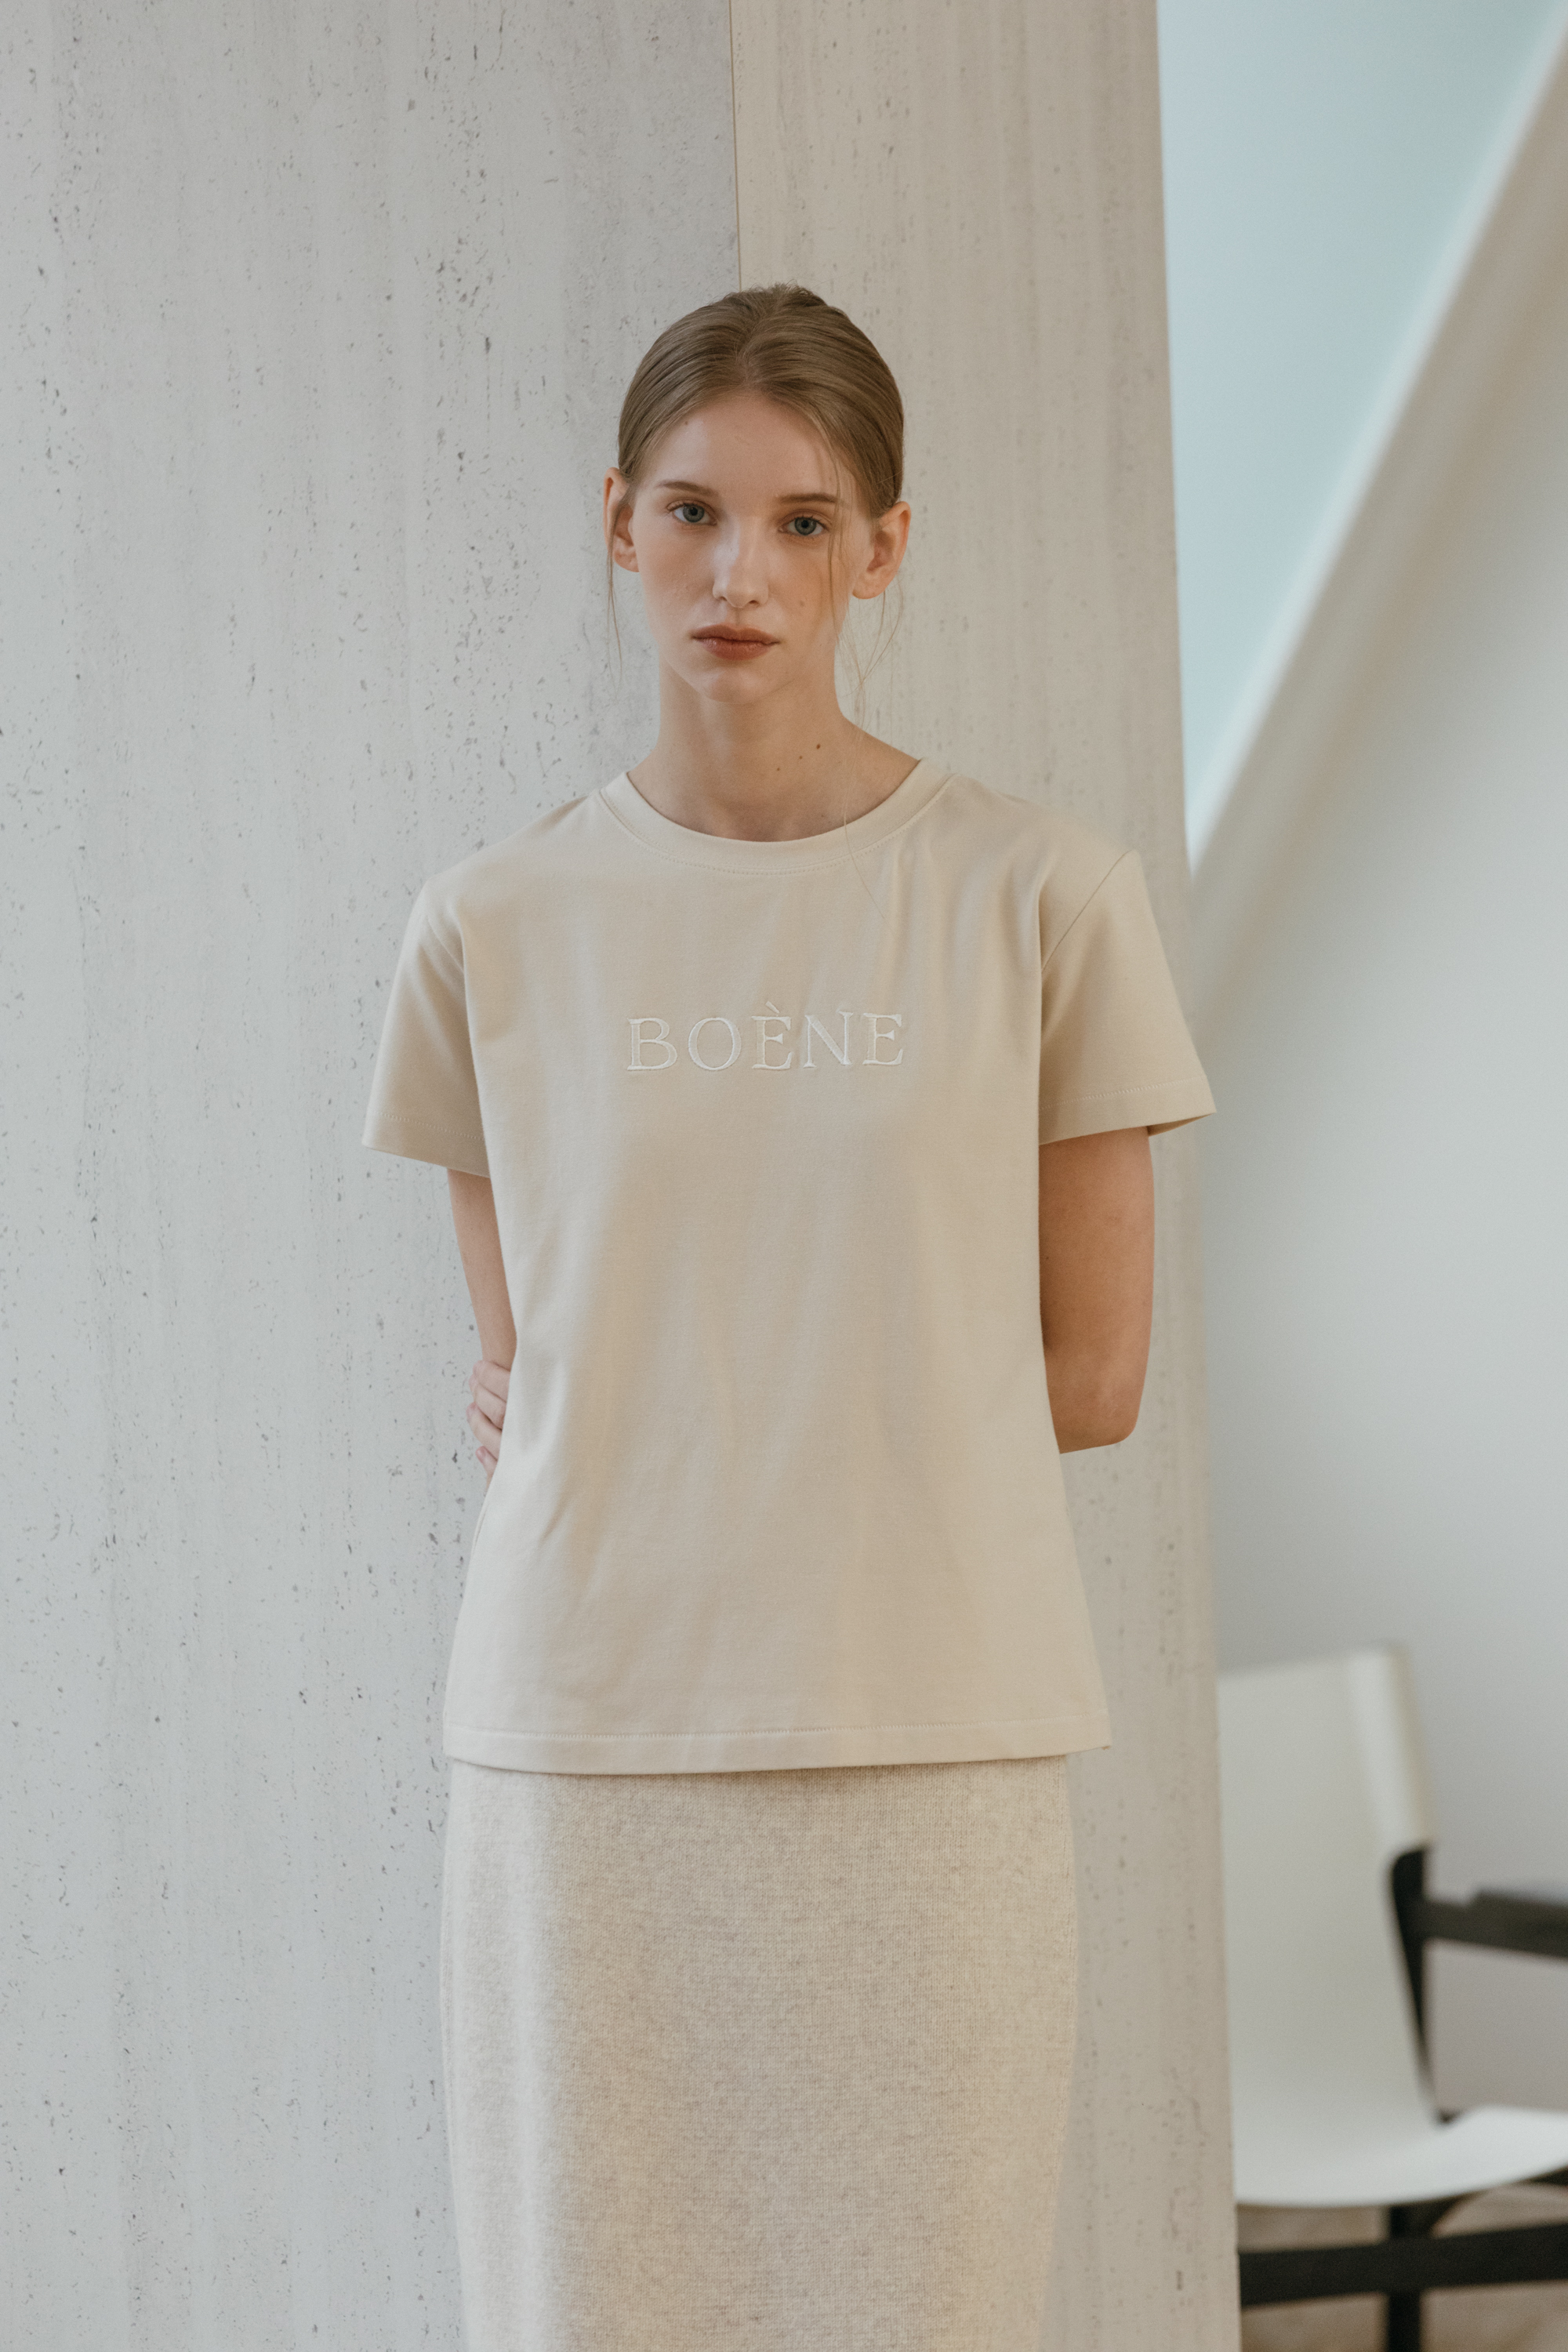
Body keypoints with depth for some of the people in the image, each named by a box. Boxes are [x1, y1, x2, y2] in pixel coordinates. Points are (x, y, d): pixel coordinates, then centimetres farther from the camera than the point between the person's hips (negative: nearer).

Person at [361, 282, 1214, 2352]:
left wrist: (658, 1410, -1)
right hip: (588, 1739, 1)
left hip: (930, 1738, -1)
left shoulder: (1043, 896, 0)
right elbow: (525, 1382, 11)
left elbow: (1089, 1376, 2)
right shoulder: (494, 930, 5)